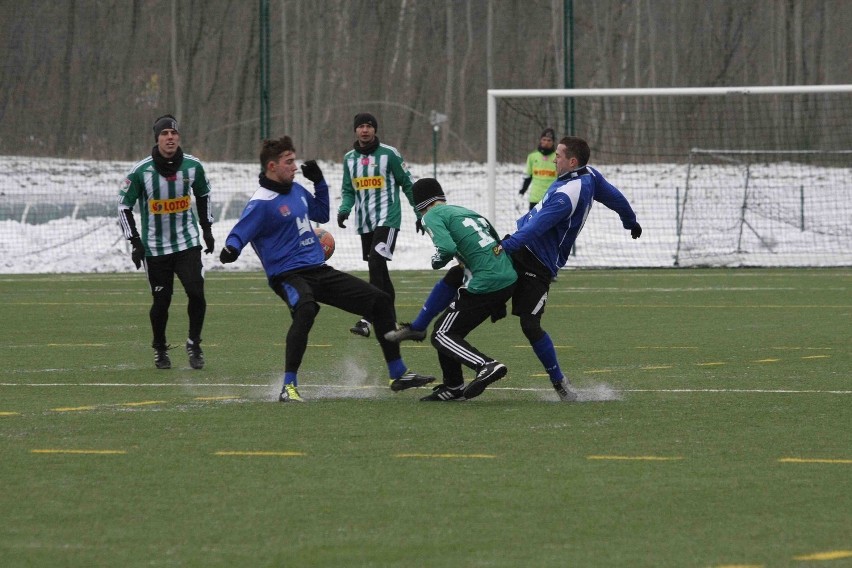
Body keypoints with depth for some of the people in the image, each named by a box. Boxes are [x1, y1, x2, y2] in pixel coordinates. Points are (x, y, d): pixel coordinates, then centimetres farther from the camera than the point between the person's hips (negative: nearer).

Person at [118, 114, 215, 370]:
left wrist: (207, 229, 14)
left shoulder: (193, 166, -5)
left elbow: (203, 195, 15)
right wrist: (134, 242, -9)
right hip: (155, 248, -1)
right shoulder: (141, 171, -13)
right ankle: (160, 348, 25)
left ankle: (194, 344, 9)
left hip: (187, 242, 1)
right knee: (161, 301, 1)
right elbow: (124, 206, -3)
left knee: (196, 293, -12)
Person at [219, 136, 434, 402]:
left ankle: (398, 375, 20)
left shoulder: (296, 190, 12)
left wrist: (319, 182, 15)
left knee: (380, 301, 8)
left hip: (319, 270, 9)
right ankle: (289, 387, -35)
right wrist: (230, 250, -44)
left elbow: (322, 214, 28)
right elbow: (239, 234, -21)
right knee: (305, 309, -42)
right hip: (288, 275, -8)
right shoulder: (261, 203, -13)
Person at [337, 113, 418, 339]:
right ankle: (390, 321, 20)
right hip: (364, 222, 6)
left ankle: (369, 319, -25)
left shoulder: (389, 154, -4)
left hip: (387, 218, -6)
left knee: (376, 263, -20)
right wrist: (344, 210, -5)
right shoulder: (350, 158, 10)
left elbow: (407, 184, 3)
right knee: (377, 270, 10)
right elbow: (348, 191, 15)